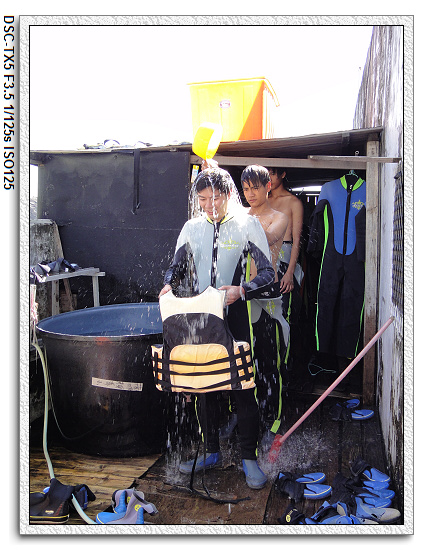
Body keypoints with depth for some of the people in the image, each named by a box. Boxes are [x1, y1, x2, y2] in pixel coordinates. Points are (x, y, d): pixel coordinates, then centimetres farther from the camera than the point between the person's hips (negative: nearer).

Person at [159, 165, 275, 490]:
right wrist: (169, 285, -5)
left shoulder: (248, 225, -3)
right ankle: (211, 452, 27)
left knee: (243, 384, -1)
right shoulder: (192, 227, 8)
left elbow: (268, 273, -6)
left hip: (235, 316, -3)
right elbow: (178, 265, 17)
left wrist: (241, 290, -23)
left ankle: (249, 457, 15)